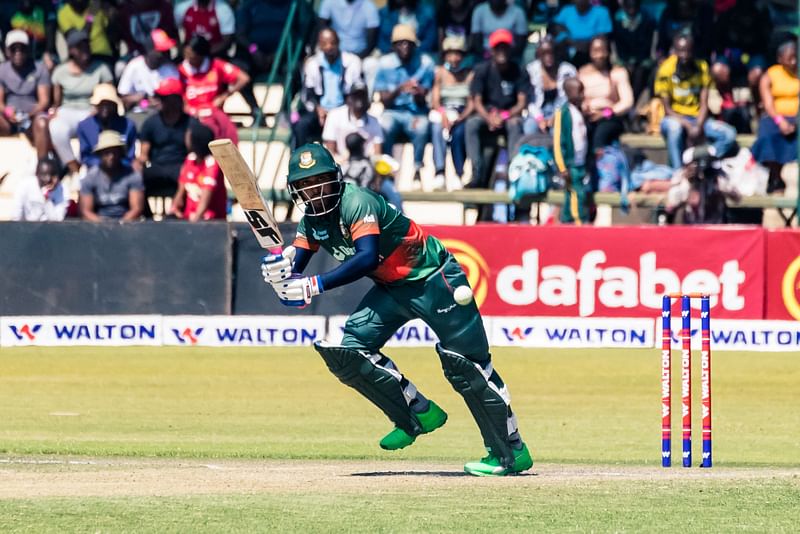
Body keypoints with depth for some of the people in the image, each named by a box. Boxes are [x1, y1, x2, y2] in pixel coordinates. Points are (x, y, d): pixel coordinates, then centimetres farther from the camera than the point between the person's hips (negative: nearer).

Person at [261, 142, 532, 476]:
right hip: (391, 288, 8)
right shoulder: (311, 221, 0)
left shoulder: (357, 202, -25)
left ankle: (512, 451, 3)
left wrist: (314, 286, -46)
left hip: (433, 279, -8)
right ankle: (419, 414, 7)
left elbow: (367, 258, -39)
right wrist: (278, 271, -30)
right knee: (349, 353, -7)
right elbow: (294, 274, -5)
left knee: (464, 366, -6)